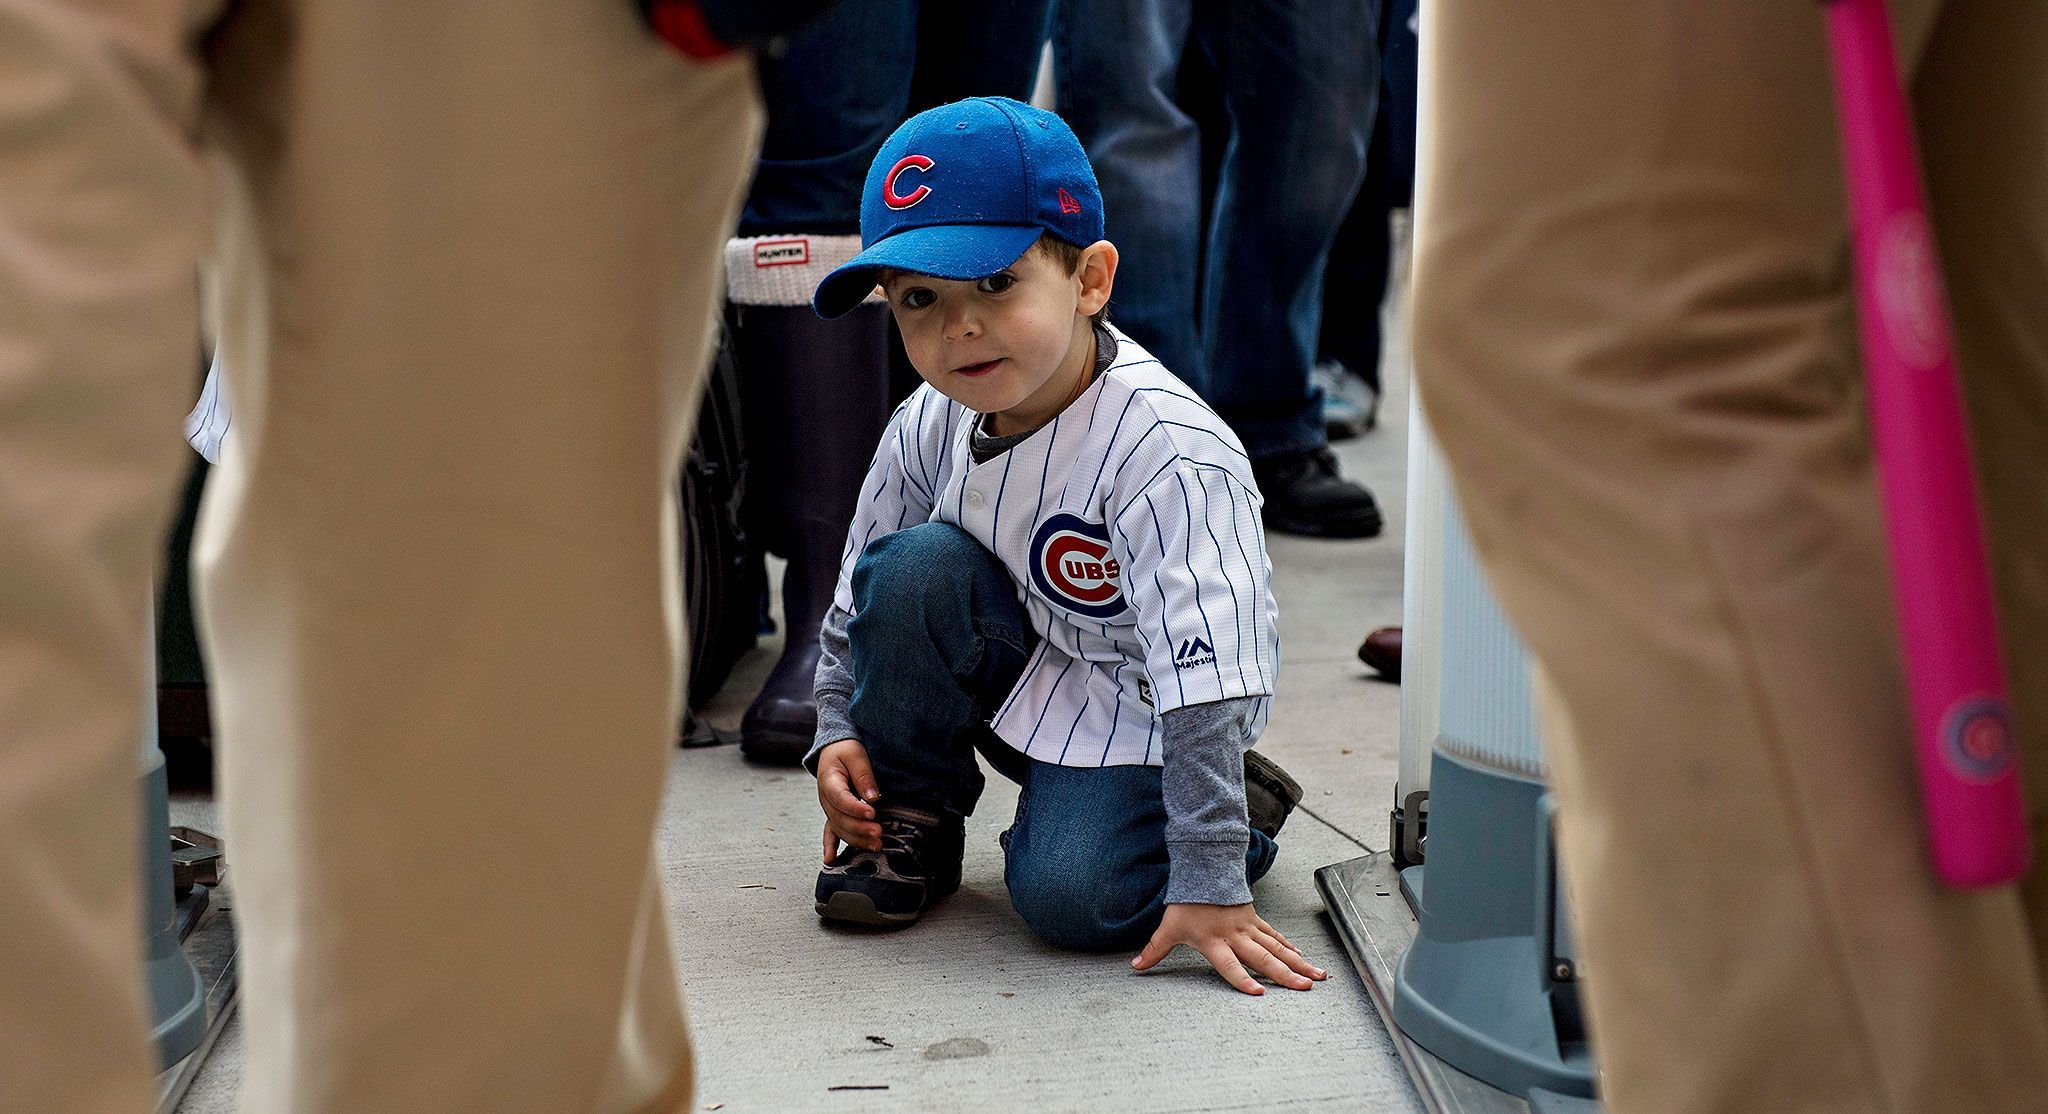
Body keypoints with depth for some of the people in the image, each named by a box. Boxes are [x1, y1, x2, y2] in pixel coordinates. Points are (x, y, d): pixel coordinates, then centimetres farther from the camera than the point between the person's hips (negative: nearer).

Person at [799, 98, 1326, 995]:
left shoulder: (1165, 450, -32)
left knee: (1073, 897, -27)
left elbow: (1200, 685, -35)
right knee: (917, 566, -22)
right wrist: (839, 730, -7)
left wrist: (1211, 886, -36)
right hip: (1017, 670, 6)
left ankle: (1237, 808, 6)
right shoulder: (929, 426, -12)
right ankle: (907, 822, -1)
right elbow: (860, 598, 6)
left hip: (1141, 712, -5)